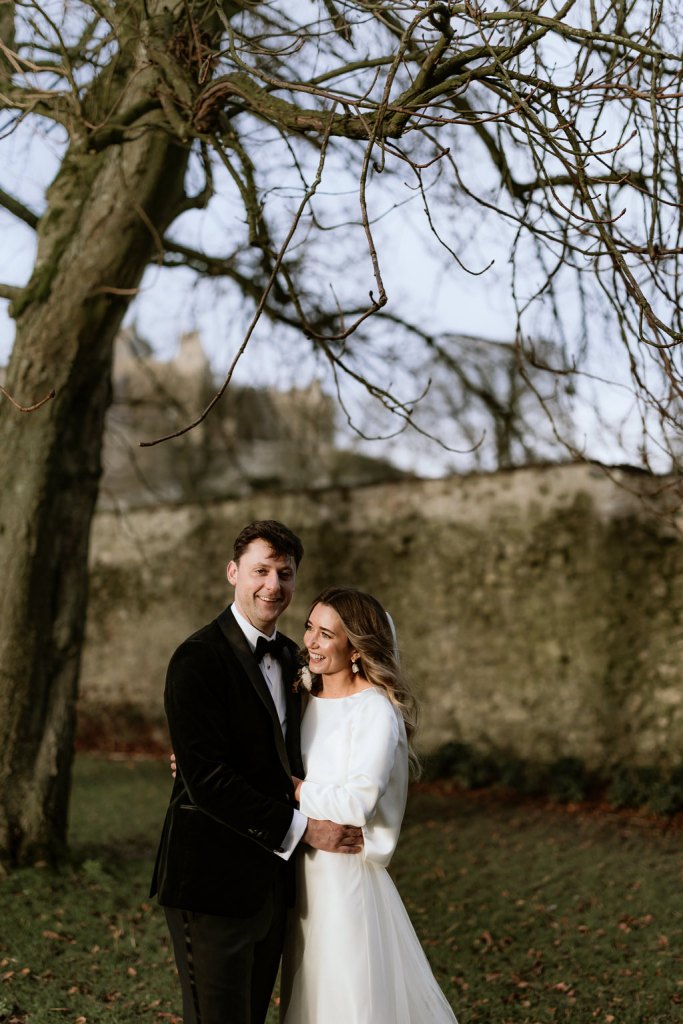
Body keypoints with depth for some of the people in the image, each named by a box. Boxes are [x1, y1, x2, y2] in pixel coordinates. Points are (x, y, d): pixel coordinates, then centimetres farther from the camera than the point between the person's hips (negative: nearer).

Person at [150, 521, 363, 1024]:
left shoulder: (290, 656, 12)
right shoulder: (199, 658, -15)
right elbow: (206, 778, -21)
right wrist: (301, 827, -18)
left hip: (271, 877, 8)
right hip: (215, 880, -8)